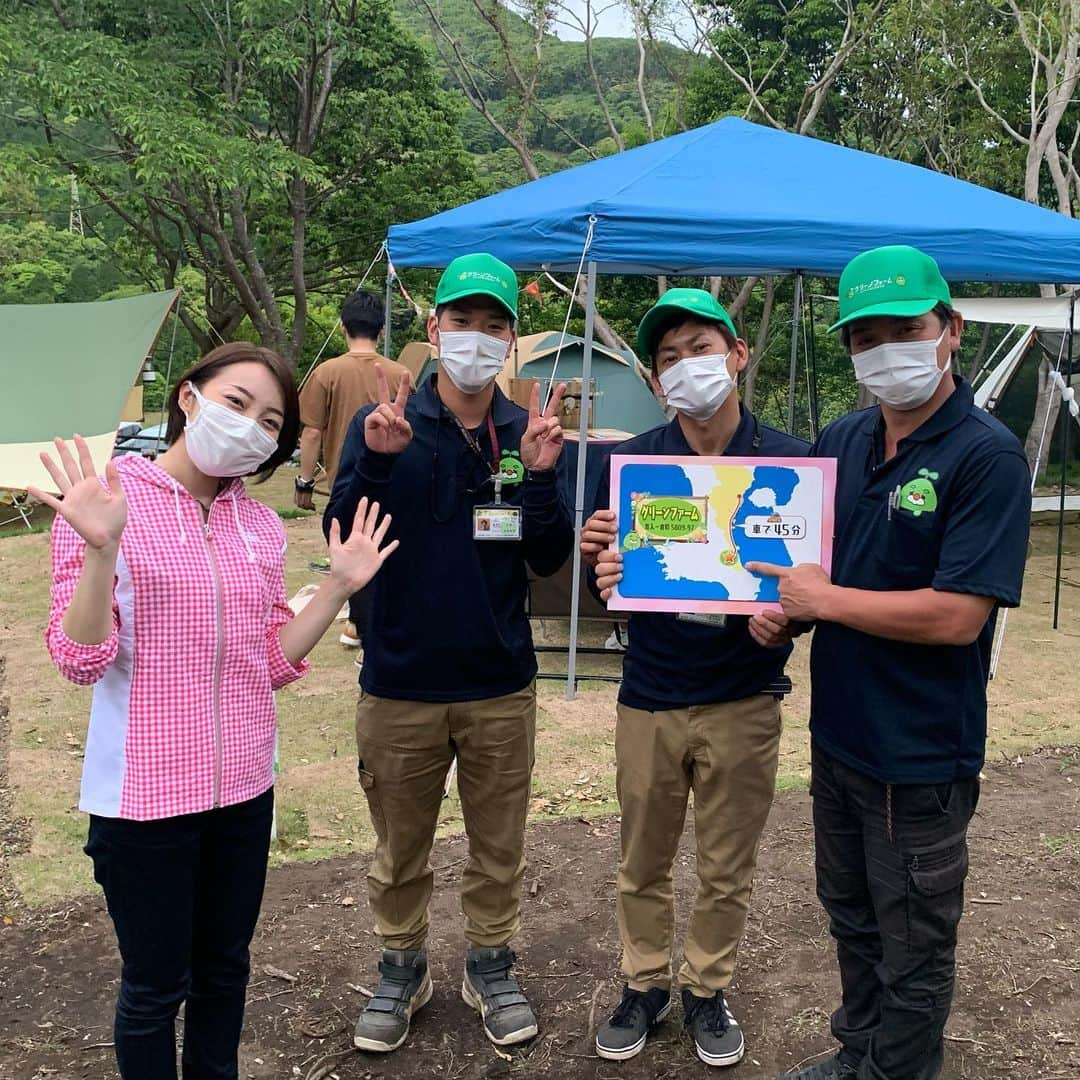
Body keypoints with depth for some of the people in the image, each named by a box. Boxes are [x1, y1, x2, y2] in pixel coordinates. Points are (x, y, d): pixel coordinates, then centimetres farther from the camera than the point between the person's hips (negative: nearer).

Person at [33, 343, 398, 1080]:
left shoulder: (262, 526, 4)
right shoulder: (105, 500, -11)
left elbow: (273, 663, 6)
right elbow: (81, 661, -16)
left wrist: (339, 587, -3)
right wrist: (101, 549, -29)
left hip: (242, 786, 5)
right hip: (144, 792, -5)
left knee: (225, 967, 20)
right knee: (155, 984, 10)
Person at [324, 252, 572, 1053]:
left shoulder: (528, 433, -2)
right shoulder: (383, 423, -6)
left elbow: (549, 561, -5)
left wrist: (541, 475, -20)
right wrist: (375, 460, -27)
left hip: (502, 687, 1)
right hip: (400, 685, -1)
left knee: (499, 847, 16)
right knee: (400, 850, 16)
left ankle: (492, 967, 37)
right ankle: (402, 970, 37)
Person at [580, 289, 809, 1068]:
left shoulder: (787, 461, -8)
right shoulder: (632, 461, -3)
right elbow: (602, 579, 2)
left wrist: (779, 613, -24)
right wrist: (601, 556, -22)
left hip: (743, 701, -1)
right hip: (649, 696, 1)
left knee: (727, 869, 14)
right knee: (643, 863, 15)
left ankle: (708, 990, 36)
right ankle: (645, 986, 36)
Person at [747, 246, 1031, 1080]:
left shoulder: (987, 456, -19)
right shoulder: (840, 442, 3)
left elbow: (957, 616, -26)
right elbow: (799, 555, 14)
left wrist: (826, 599, -18)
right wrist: (776, 611, -7)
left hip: (921, 755, -7)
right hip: (837, 733, 7)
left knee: (912, 950, 13)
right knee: (852, 919, 25)